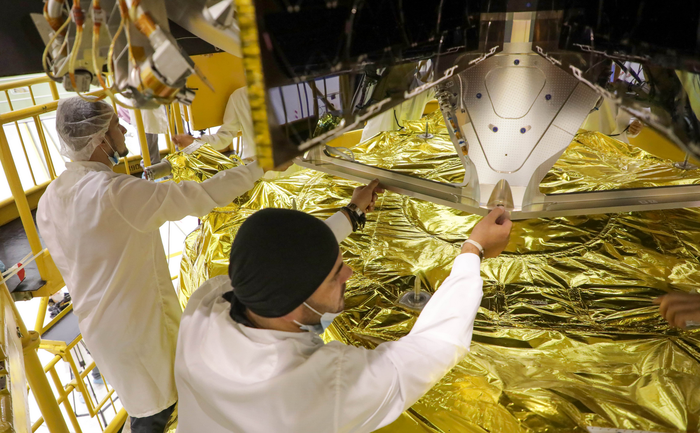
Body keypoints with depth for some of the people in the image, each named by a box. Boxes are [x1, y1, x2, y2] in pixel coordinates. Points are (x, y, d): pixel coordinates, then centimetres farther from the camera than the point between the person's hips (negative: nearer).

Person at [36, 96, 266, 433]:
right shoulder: (116, 192, -29)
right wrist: (260, 165, -14)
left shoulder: (49, 199, -2)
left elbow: (68, 263, 8)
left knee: (142, 395, 29)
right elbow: (203, 196, -27)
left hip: (96, 321, 8)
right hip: (137, 322, -8)